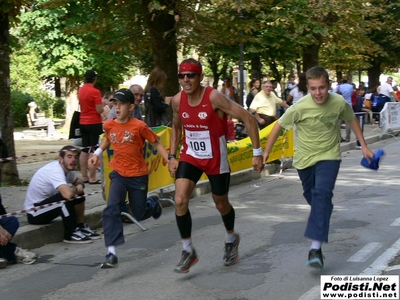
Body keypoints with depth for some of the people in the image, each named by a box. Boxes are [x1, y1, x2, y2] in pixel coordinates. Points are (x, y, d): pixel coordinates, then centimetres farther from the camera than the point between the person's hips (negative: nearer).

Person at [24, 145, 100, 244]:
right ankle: (70, 234, -16)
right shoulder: (55, 171, -27)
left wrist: (80, 186, -8)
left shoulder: (67, 168, -1)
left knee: (79, 194, 3)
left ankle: (81, 227, 9)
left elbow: (78, 181, 17)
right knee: (67, 196, -29)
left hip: (45, 203, 9)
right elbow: (68, 194, -43)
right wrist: (75, 189, -19)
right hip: (34, 213, -9)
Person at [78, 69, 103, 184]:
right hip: (94, 123, -7)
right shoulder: (95, 92, -16)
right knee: (94, 151, -4)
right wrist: (102, 105, 2)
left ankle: (84, 177, 13)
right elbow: (99, 110, -17)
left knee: (84, 150, 11)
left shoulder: (80, 90, 7)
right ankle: (92, 178, -5)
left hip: (83, 123, 7)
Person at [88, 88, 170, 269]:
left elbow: (156, 143, -7)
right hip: (118, 174, 2)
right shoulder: (109, 125, -5)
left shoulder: (139, 126, -16)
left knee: (140, 214, 10)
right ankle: (111, 253, -19)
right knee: (112, 210, -19)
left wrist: (169, 160, -18)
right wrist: (97, 153, 3)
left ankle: (153, 203, 48)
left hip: (138, 175, -2)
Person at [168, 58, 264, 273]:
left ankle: (231, 239, 44)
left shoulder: (214, 98, -24)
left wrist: (257, 152, -19)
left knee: (221, 203, 13)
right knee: (180, 201, -13)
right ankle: (188, 251, 1)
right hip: (190, 157, 4)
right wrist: (172, 156, 6)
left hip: (216, 159, -3)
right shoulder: (177, 100, -7)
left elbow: (248, 119, -20)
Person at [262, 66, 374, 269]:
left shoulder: (339, 103, -17)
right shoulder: (300, 107, -22)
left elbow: (352, 120, 5)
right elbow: (279, 126, -9)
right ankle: (320, 224, 52)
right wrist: (265, 153, -6)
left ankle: (315, 247, -27)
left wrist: (363, 146, 8)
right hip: (305, 158, 1)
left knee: (322, 195, -20)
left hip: (329, 157, -1)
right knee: (311, 195, 18)